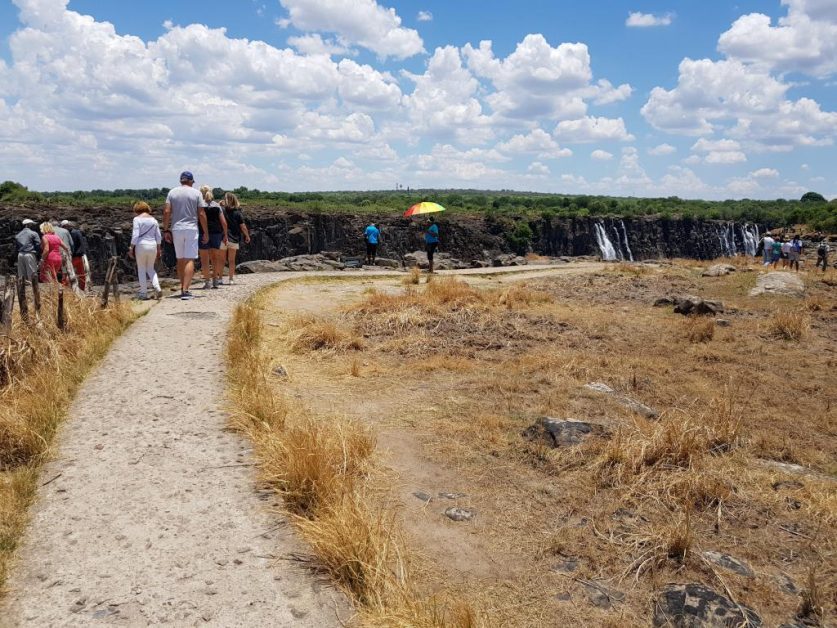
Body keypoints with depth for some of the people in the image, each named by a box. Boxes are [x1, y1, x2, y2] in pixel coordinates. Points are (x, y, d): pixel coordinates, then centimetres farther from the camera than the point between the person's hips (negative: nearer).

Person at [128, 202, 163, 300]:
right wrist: (158, 250, 15)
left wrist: (131, 248, -5)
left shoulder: (137, 219, -4)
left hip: (141, 245, -4)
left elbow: (135, 235, -11)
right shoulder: (153, 219, 9)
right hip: (153, 245, 4)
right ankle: (157, 288, -2)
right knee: (150, 268, 17)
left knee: (141, 269, 6)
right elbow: (158, 236, 8)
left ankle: (143, 293, 7)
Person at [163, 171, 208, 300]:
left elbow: (166, 212, -2)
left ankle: (183, 288, 20)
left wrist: (166, 230, 4)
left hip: (176, 229, 3)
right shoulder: (196, 193, 0)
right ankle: (185, 290, -15)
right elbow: (202, 214, -3)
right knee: (190, 260, -5)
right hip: (191, 229, -3)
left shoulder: (172, 192, 5)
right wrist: (205, 232, 3)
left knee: (180, 259, 14)